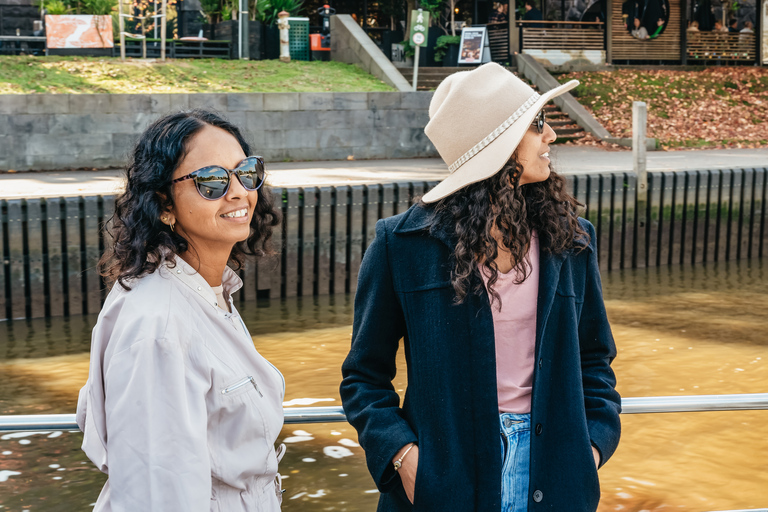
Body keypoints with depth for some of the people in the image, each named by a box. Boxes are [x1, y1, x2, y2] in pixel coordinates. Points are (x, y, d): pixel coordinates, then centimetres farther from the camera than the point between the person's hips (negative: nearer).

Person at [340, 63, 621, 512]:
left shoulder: (570, 240, 4)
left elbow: (594, 358, 14)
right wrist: (400, 451, -14)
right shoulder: (403, 243, -6)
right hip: (446, 472, -3)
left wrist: (595, 440, 0)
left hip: (548, 464, 3)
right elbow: (365, 373, -1)